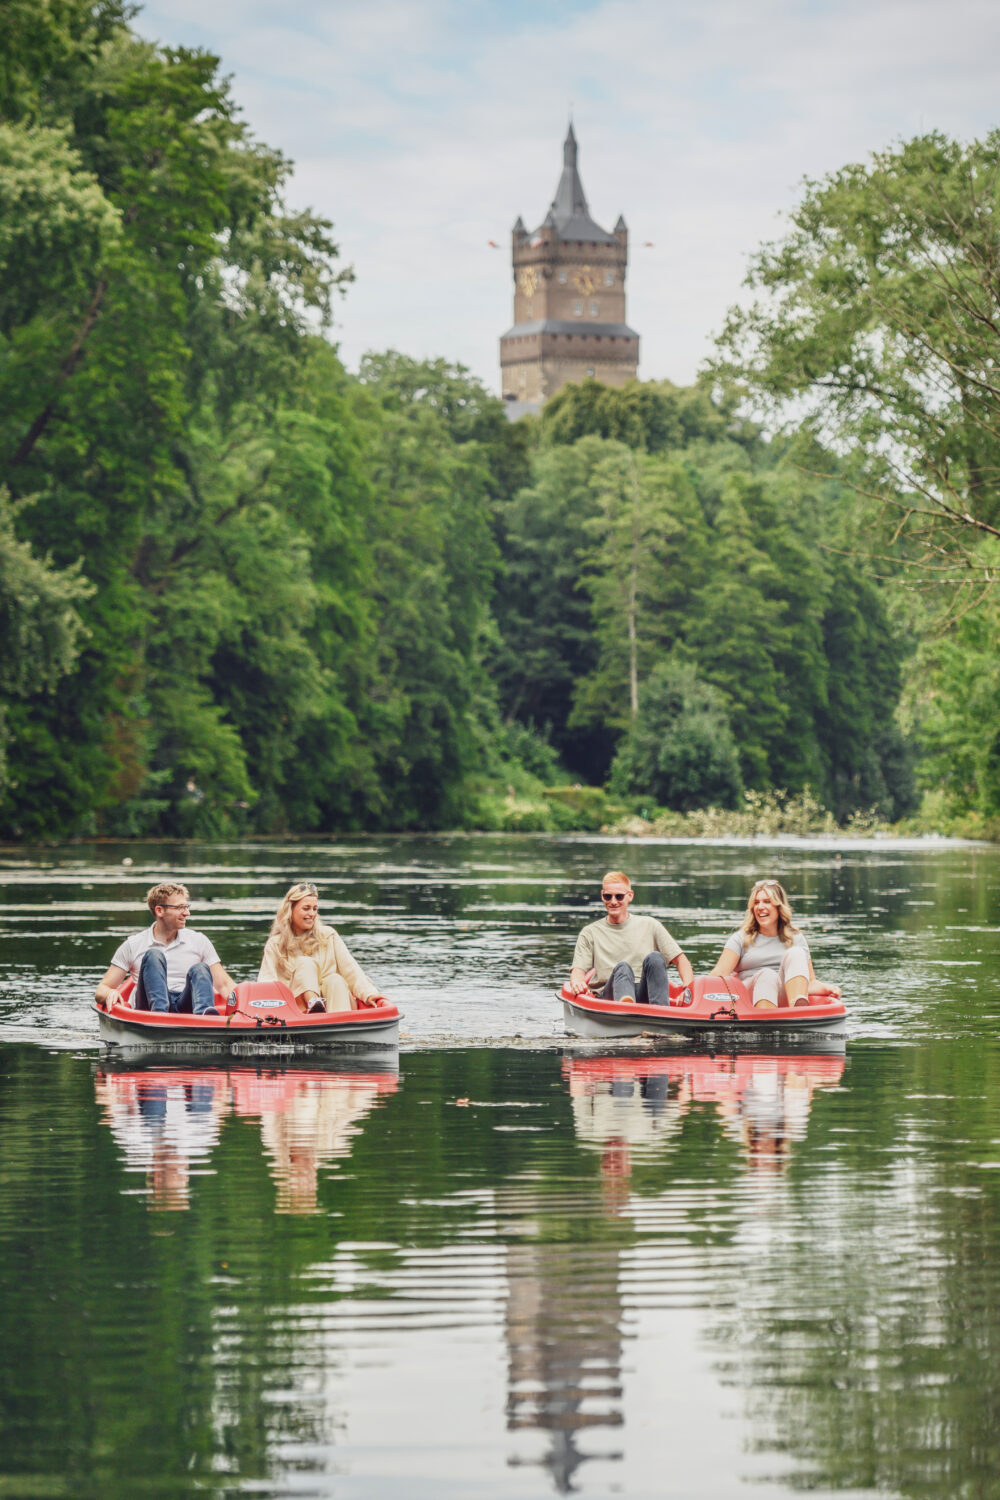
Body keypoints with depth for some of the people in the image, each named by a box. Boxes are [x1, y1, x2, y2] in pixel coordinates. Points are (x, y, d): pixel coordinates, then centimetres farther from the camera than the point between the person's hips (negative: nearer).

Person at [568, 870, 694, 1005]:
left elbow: (680, 960, 13)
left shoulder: (649, 925, 17)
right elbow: (578, 970, 5)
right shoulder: (590, 933, 17)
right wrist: (577, 983, -22)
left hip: (646, 996, 1)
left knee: (654, 958, -26)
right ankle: (625, 1006, -68)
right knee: (622, 968, -33)